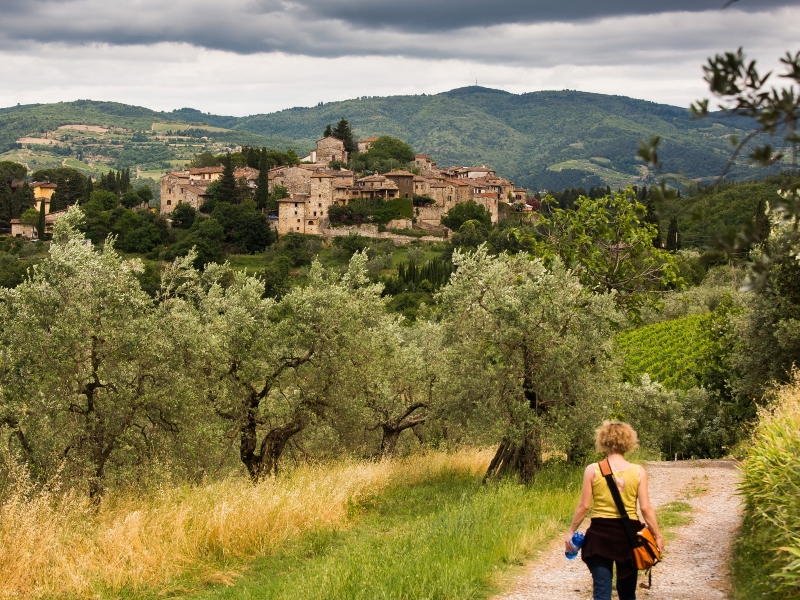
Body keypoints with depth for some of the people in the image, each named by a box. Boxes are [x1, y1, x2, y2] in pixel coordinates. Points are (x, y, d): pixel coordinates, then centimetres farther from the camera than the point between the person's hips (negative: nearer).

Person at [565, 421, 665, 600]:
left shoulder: (593, 470, -7)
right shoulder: (638, 472, -4)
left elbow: (584, 506, -5)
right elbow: (646, 508, -4)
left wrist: (572, 532, 6)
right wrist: (657, 535, 6)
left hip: (600, 533, -1)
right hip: (628, 533, 2)